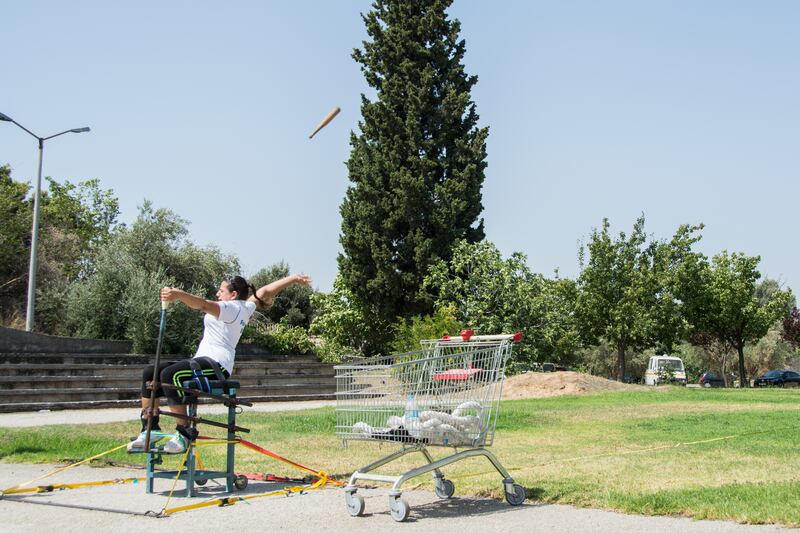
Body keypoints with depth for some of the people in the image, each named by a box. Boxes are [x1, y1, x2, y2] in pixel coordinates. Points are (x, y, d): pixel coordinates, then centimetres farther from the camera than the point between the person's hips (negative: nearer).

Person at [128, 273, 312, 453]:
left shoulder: (230, 308, -7)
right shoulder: (246, 308, 19)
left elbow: (204, 304, -25)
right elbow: (265, 291, 27)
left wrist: (178, 294, -40)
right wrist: (295, 278, 37)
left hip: (216, 364, -11)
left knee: (169, 374, -32)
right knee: (150, 373, 1)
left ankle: (184, 434, -27)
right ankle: (150, 429, -2)